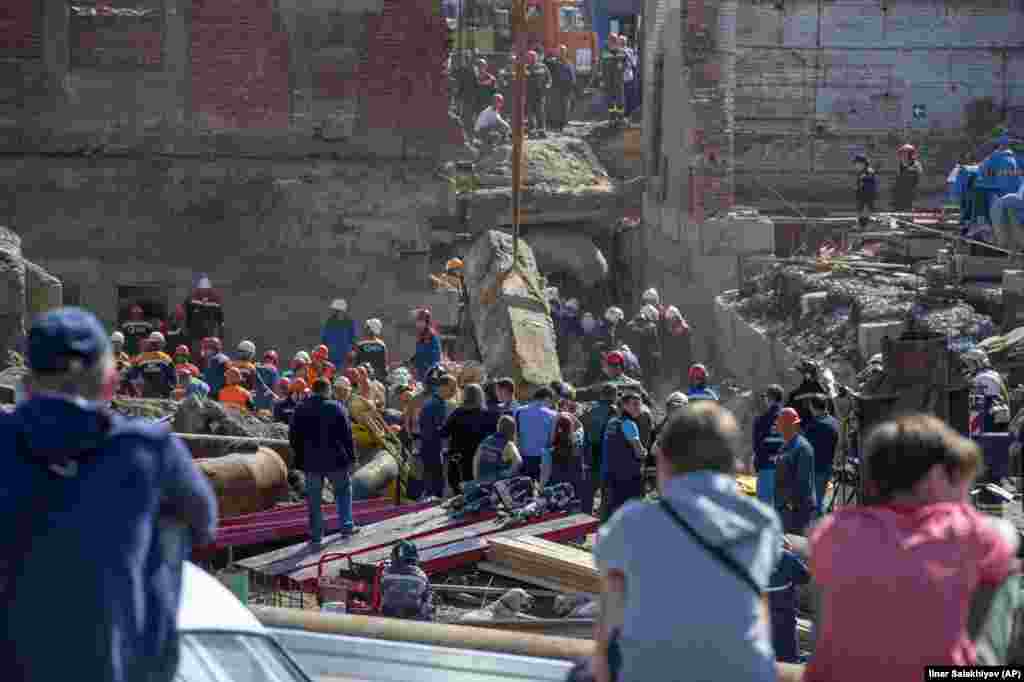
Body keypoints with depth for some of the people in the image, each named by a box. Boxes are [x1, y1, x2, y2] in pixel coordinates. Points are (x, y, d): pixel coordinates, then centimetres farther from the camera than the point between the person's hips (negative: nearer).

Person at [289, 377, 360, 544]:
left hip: (311, 461, 2)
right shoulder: (337, 408, -7)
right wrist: (351, 455, 1)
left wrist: (300, 458, 13)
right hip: (336, 460, -2)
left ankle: (316, 535, 5)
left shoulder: (300, 409, 2)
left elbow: (293, 437, 6)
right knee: (343, 490, 18)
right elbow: (347, 434, -7)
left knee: (314, 499, 6)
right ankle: (346, 526, 16)